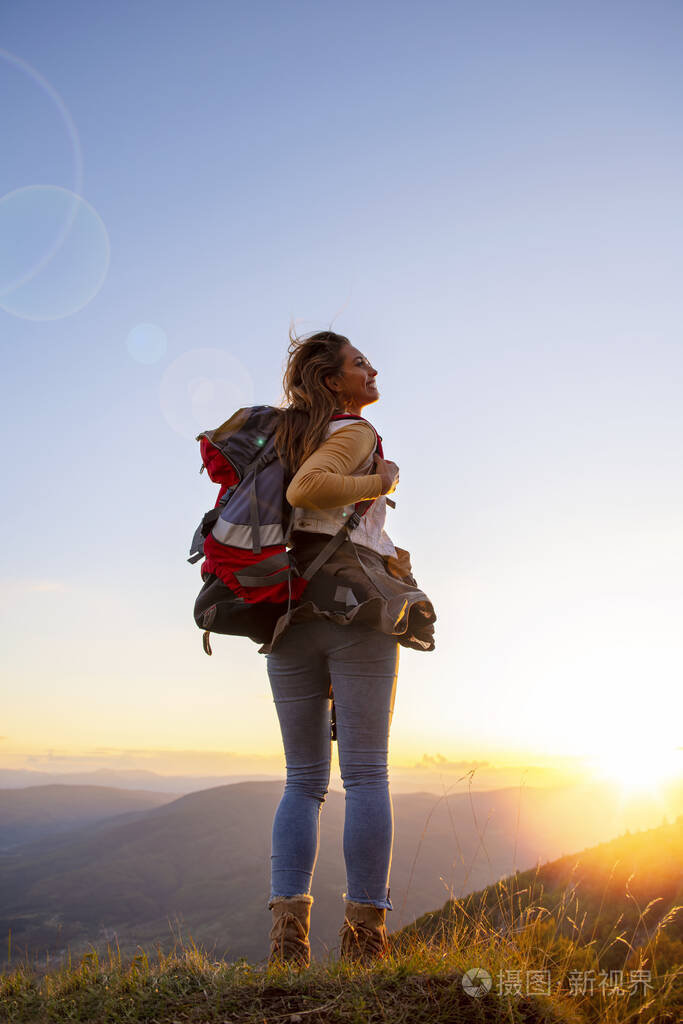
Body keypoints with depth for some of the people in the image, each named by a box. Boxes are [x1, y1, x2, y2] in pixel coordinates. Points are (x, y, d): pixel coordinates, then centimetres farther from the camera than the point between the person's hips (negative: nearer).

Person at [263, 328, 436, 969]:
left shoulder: (289, 435, 20)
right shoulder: (355, 432, -2)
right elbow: (306, 488, -20)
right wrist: (379, 482, -9)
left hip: (290, 616, 6)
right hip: (355, 608, -6)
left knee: (303, 780, 8)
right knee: (366, 775, -3)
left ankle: (287, 927, -1)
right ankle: (364, 936, -4)